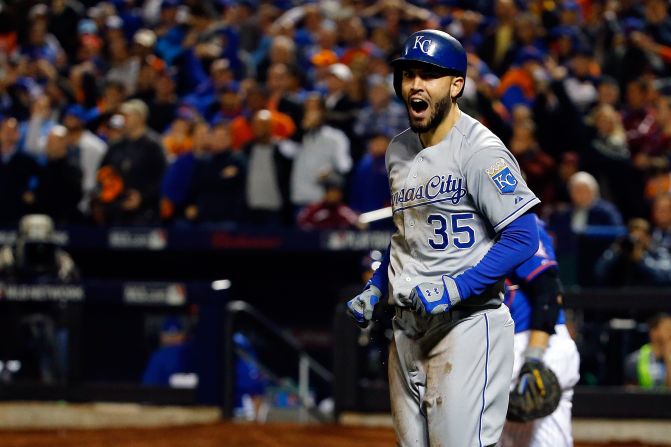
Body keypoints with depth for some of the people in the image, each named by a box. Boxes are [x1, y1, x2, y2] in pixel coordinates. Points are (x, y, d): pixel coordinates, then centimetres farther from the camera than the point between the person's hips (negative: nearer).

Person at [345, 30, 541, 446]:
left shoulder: (479, 149, -12)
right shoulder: (399, 150, 14)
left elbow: (522, 237, -18)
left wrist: (454, 290, -23)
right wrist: (375, 289, 16)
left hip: (467, 322, -8)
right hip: (407, 327, 8)